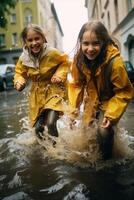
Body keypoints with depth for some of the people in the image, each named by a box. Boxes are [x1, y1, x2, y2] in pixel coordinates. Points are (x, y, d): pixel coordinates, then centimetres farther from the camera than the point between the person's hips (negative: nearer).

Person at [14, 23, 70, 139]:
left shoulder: (52, 53, -17)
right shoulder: (24, 58, -7)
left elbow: (65, 62, 0)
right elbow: (20, 73, 8)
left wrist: (59, 75, -15)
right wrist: (19, 82, -13)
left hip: (54, 90, -4)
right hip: (37, 94, 4)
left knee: (51, 123, -20)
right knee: (38, 128, 7)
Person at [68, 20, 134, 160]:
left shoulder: (114, 62, -32)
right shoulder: (79, 60, -19)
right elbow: (75, 85, -7)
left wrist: (111, 114, -28)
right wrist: (73, 109, -11)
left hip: (110, 101, -4)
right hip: (92, 101, 5)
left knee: (104, 131, -22)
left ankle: (106, 160, 6)